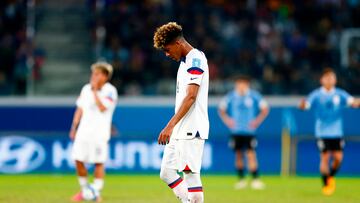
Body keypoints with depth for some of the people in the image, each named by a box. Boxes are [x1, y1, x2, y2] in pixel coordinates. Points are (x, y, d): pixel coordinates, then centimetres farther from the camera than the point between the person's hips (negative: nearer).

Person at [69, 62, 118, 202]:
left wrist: (95, 91, -13)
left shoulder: (110, 91, -5)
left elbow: (102, 108, -19)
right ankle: (84, 190, 16)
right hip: (84, 131, 5)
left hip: (100, 132, -5)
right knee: (78, 160, 0)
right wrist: (74, 127, 15)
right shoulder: (86, 89, 13)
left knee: (98, 162, -6)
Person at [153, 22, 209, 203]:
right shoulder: (185, 61, 18)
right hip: (179, 131, 10)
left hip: (192, 129, -10)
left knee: (190, 173, -11)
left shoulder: (195, 59, -12)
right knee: (167, 173, 7)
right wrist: (172, 128, 20)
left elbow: (191, 97, -22)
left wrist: (170, 126, -28)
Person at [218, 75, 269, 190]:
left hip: (249, 131, -2)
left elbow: (265, 109, 7)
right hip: (236, 131, 2)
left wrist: (257, 121, -3)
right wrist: (227, 120, 0)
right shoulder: (231, 97, 2)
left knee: (251, 154, -12)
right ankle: (241, 179, 17)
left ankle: (255, 180, -12)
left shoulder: (254, 96, -1)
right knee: (238, 154, 5)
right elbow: (221, 109, 14)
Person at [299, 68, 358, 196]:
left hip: (337, 132, 2)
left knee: (338, 157, -4)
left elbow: (352, 102, -11)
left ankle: (331, 177, 25)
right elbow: (305, 105, -13)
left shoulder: (340, 94, 2)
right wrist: (302, 104, -36)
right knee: (325, 158, -5)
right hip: (322, 132, -2)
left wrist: (355, 103, -34)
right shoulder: (316, 95, -3)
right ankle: (325, 184, 10)